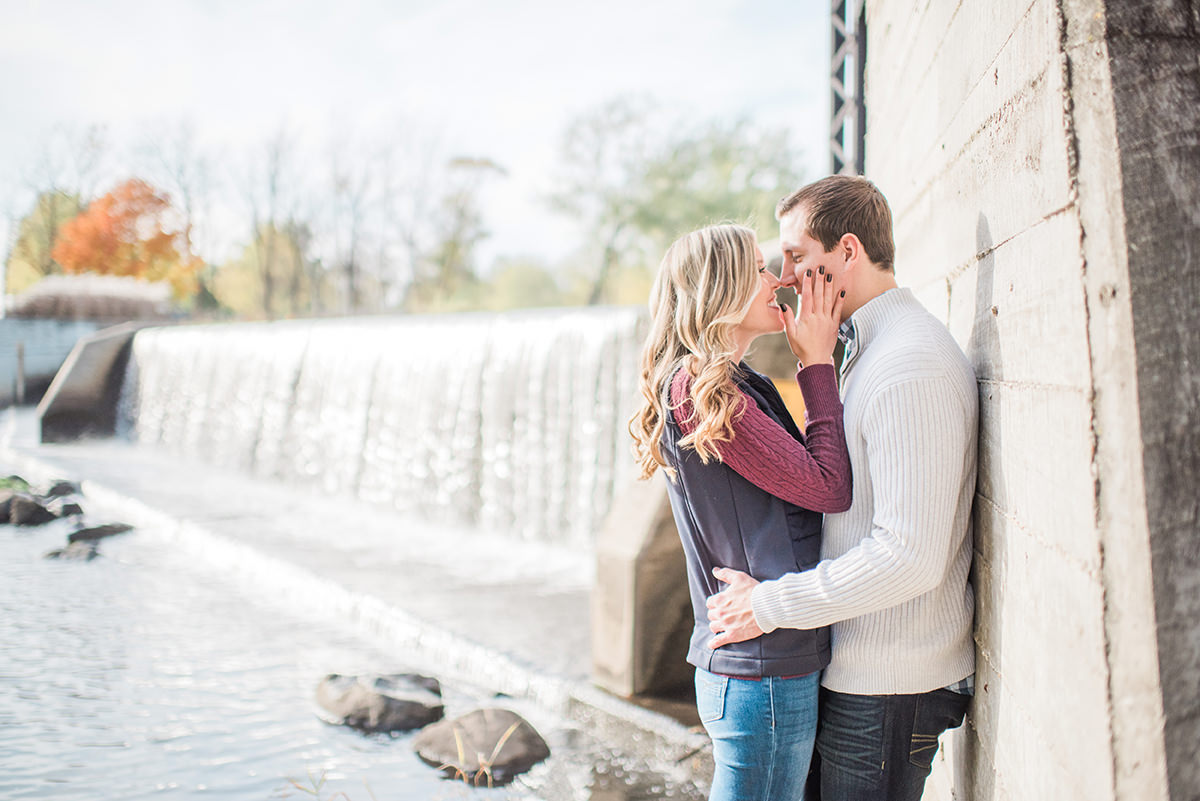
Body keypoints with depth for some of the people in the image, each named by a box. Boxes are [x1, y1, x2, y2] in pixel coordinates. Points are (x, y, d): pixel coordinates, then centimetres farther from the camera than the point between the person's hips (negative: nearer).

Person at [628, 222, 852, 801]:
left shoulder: (740, 386, 14)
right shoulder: (698, 389, -17)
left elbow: (805, 483, 8)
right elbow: (829, 486, -17)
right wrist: (818, 364, -10)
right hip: (764, 674, -10)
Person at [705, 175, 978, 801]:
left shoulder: (909, 368, -20)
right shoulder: (866, 352, 14)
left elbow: (911, 556, -26)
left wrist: (773, 603, -20)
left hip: (886, 688, -10)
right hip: (857, 668, 10)